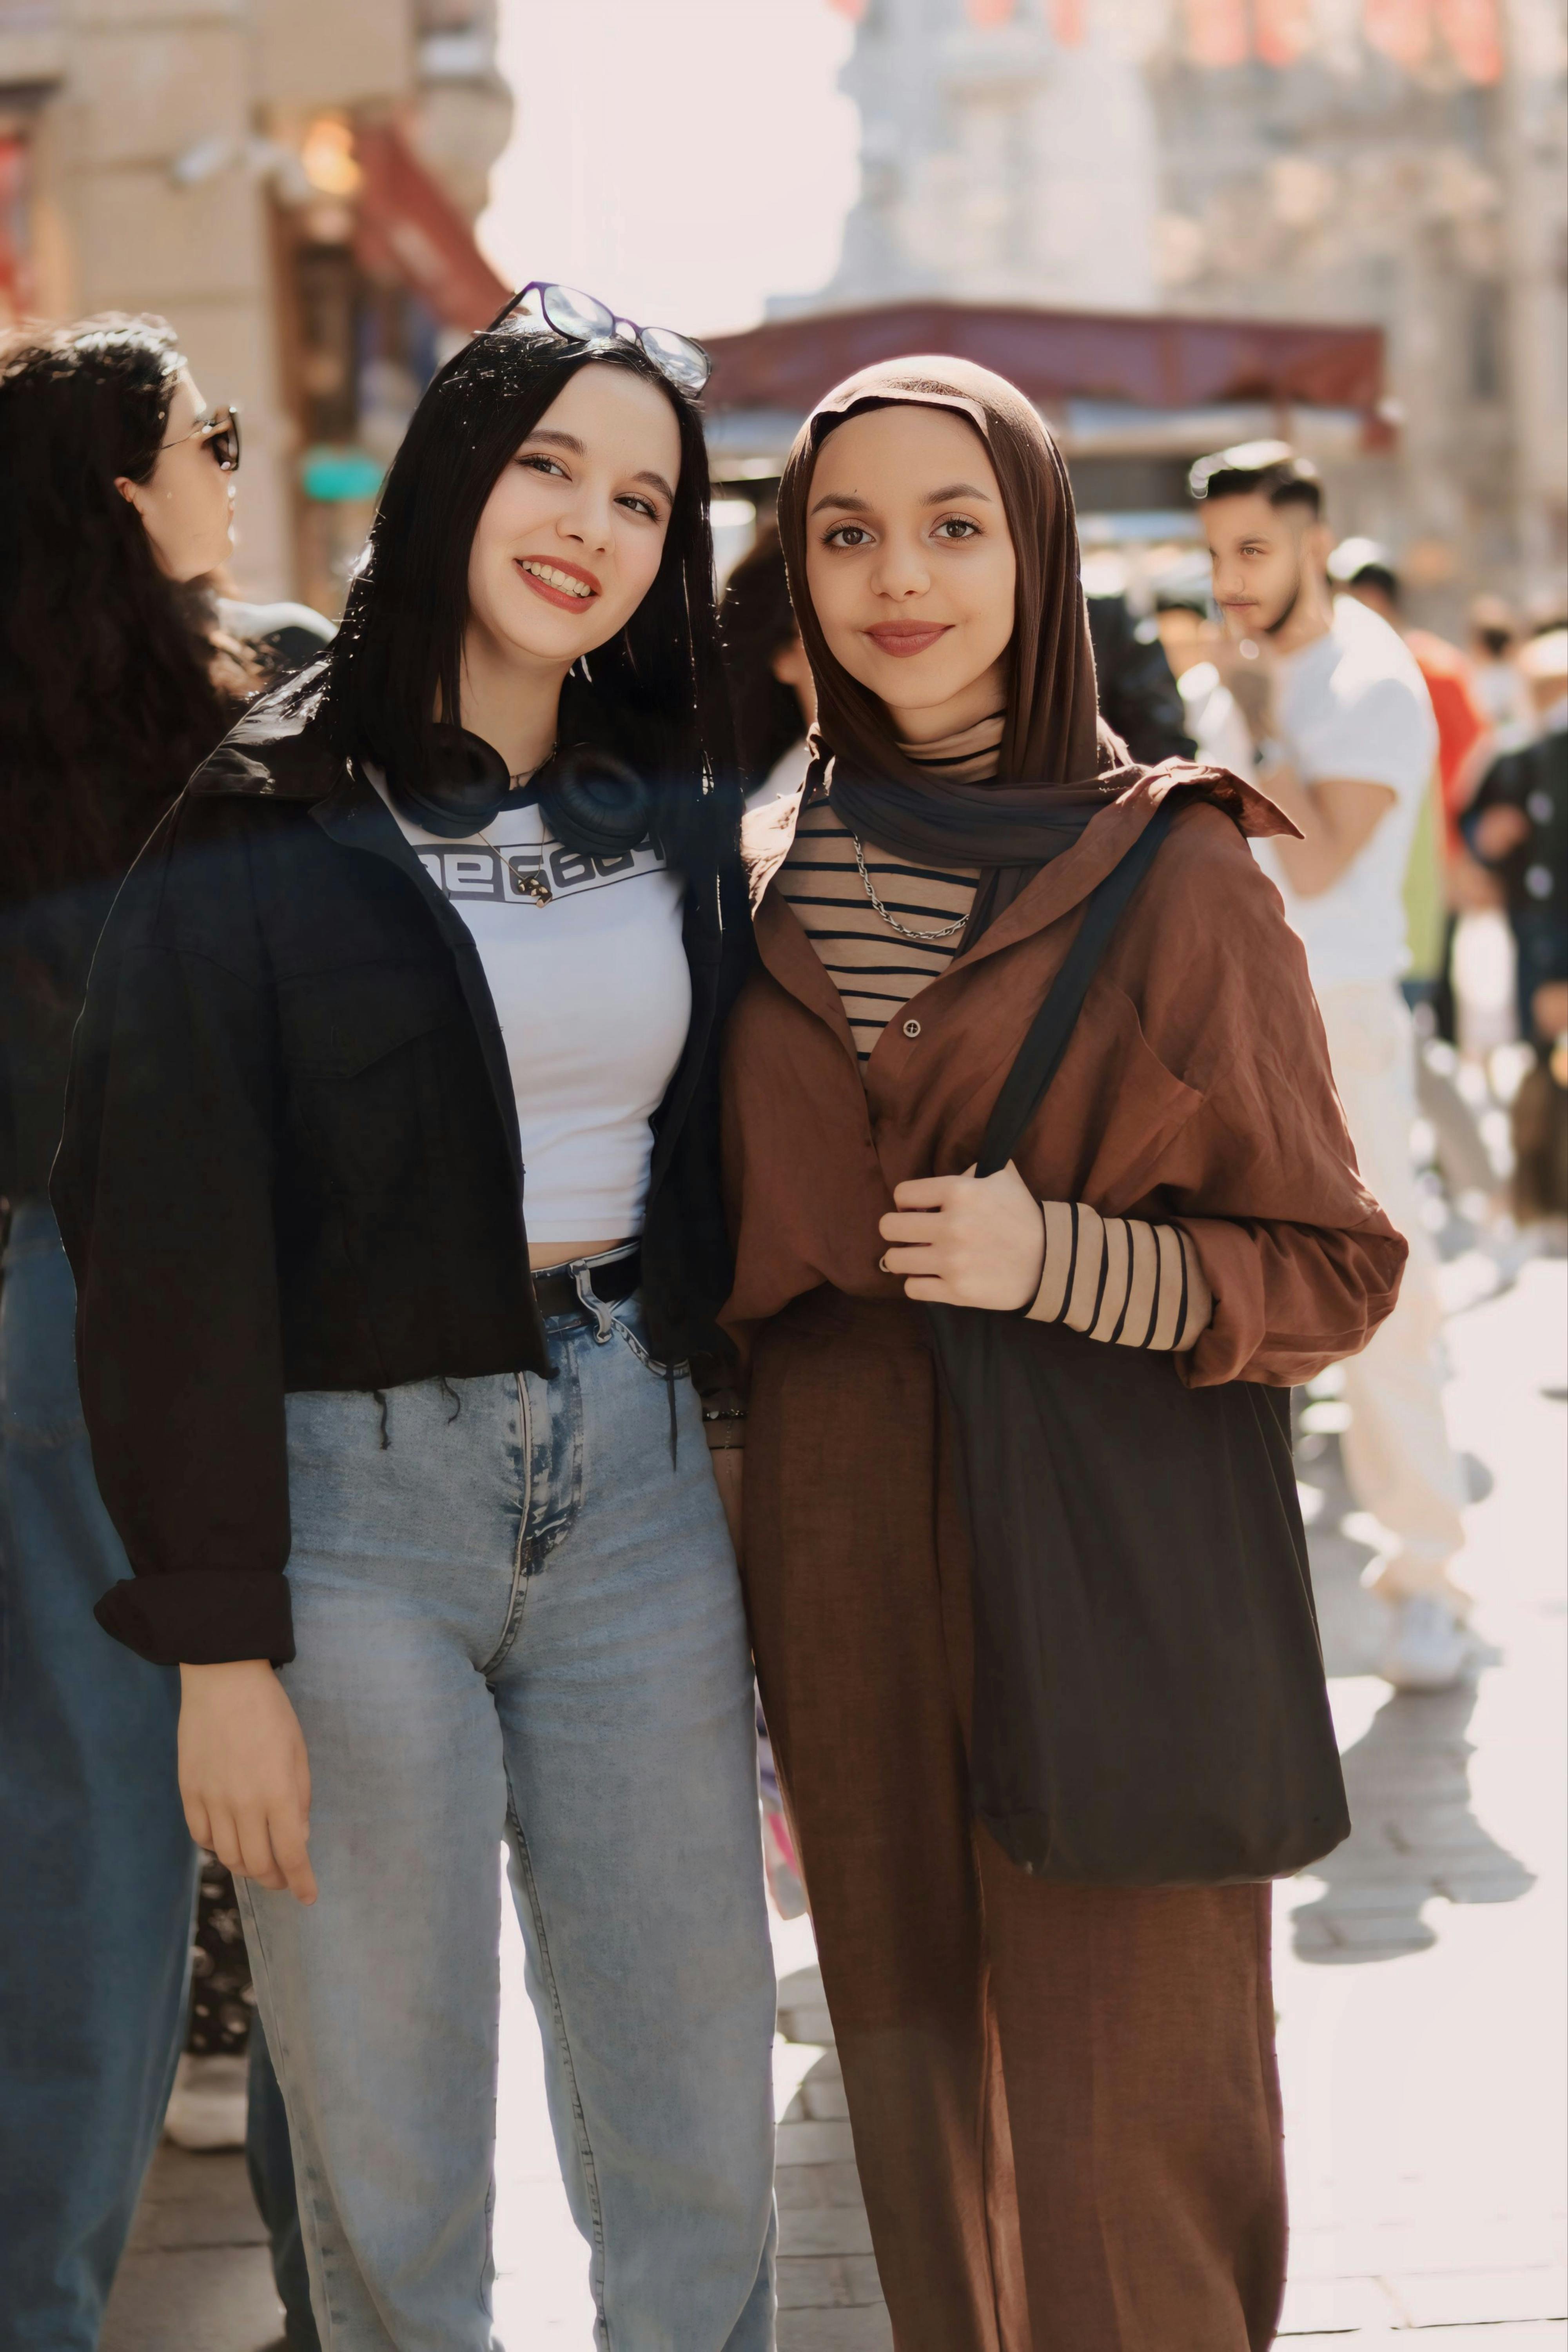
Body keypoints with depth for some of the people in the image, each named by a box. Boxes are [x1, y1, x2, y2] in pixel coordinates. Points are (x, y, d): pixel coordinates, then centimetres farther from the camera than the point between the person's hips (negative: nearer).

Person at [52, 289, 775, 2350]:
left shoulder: (686, 824, 8)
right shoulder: (266, 834, -5)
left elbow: (739, 1177, 11)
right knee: (390, 2156, 6)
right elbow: (168, 1239, -7)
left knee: (697, 2128, 9)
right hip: (358, 1487, -3)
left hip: (642, 1478, 4)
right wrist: (216, 1640, -10)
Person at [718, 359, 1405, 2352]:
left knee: (1116, 2142, -2)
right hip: (850, 1580, 4)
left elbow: (1337, 1271, -2)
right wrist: (735, 1585, 13)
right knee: (923, 2117, 12)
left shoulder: (1173, 879, -5)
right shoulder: (768, 879, 8)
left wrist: (1066, 1261, -18)